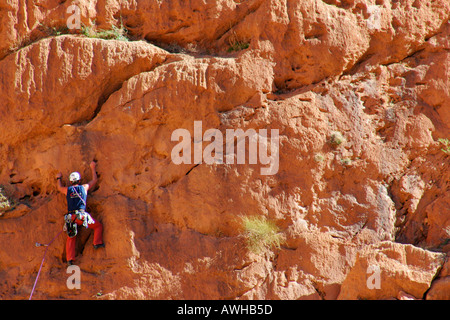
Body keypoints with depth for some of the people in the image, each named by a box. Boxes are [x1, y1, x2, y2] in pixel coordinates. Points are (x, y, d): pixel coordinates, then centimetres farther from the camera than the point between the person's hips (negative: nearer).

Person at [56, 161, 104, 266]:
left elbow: (59, 188, 35)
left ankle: (70, 258, -2)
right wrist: (92, 168, 39)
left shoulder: (67, 190, 11)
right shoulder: (84, 187, 9)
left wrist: (58, 178, 53)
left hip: (71, 217, 2)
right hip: (82, 216, -2)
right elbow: (94, 180, 26)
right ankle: (97, 242, 0)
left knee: (71, 238, 8)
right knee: (98, 226, 16)